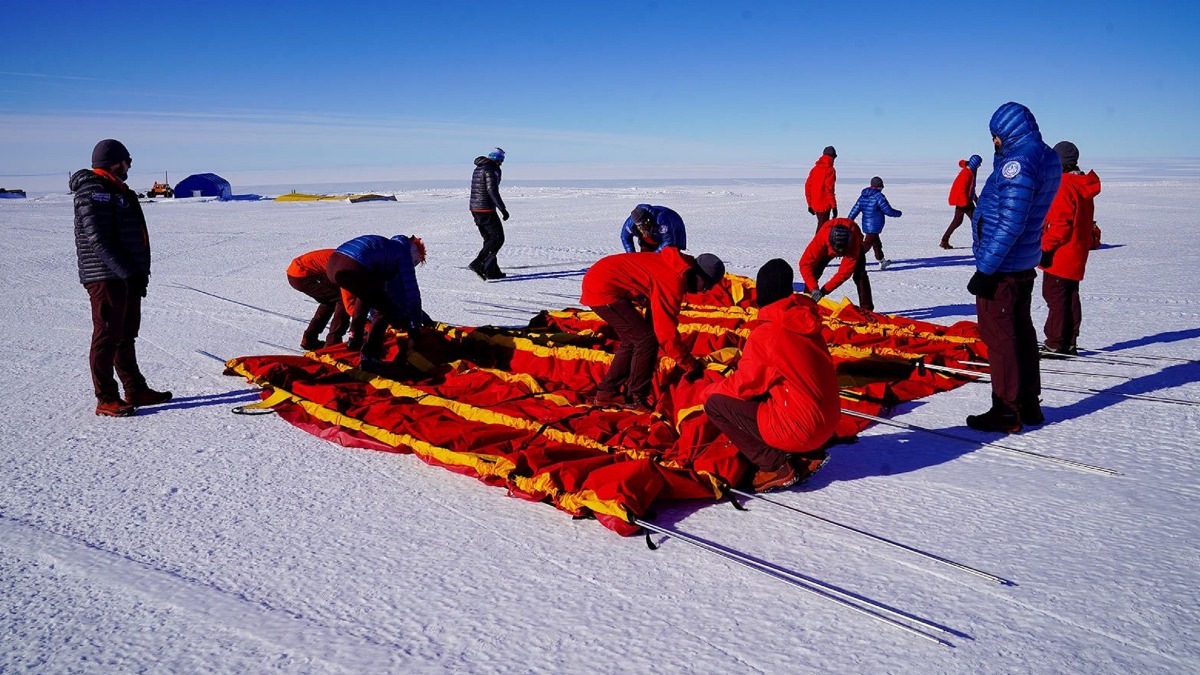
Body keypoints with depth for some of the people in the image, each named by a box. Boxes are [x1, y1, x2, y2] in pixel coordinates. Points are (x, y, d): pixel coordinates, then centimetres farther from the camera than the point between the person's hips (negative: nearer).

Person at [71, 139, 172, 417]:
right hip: (106, 277, -10)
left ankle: (135, 391, 22)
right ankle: (106, 399, 0)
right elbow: (97, 239, -20)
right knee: (107, 337, -5)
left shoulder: (117, 191, 20)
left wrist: (138, 271, 16)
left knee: (126, 336, 14)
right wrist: (128, 271, -22)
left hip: (126, 277, 10)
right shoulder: (93, 191, -11)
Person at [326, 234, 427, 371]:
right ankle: (369, 357, 1)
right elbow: (411, 290, 9)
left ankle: (355, 339, 36)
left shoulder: (388, 246, 35)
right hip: (353, 271, -9)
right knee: (386, 310, 9)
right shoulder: (404, 253, 13)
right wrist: (415, 325, 18)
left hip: (332, 264, 9)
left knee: (367, 294, 36)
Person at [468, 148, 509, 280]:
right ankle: (478, 263, -15)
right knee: (498, 238, -5)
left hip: (475, 209, 10)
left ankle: (492, 271, 15)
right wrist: (503, 209, -20)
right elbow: (492, 191, -21)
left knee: (489, 239, 15)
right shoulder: (491, 170, -12)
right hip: (486, 210, -10)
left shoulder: (478, 169, 17)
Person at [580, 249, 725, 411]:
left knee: (633, 340, 17)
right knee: (646, 339, -8)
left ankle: (607, 392, 24)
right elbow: (667, 333, -19)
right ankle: (636, 398, 2)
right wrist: (691, 365, -10)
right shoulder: (672, 282, -21)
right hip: (602, 290, -10)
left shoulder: (673, 267, 8)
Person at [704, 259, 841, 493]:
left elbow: (743, 385, -6)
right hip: (829, 423, 8)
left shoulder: (763, 335, -17)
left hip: (798, 430, -7)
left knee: (715, 405, 1)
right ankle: (808, 454, 14)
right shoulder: (807, 321, 4)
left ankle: (776, 466, -2)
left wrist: (713, 388, 15)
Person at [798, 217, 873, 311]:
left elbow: (845, 272, -42)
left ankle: (867, 309, -8)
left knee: (860, 275, -17)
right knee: (813, 272, -13)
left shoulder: (854, 243, -45)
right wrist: (814, 288, -53)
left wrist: (825, 290, -49)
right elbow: (805, 264, -42)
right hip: (827, 247, 1)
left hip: (852, 244, -1)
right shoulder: (820, 239, -45)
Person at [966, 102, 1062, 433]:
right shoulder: (1048, 157, 11)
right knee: (1021, 331, 17)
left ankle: (1006, 411, 4)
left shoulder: (1018, 161, -20)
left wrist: (985, 269, -21)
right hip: (1025, 263, 10)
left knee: (998, 336, -3)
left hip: (1001, 267, -10)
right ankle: (1028, 404, 26)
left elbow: (1009, 224, -24)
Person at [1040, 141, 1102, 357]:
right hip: (1078, 253, 9)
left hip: (1060, 255, -9)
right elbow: (1085, 221, 19)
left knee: (1055, 297, -4)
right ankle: (1069, 342, 18)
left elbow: (1060, 223, -22)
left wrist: (1046, 247, -19)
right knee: (1070, 296, 13)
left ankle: (1056, 343, -1)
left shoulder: (1064, 185, -16)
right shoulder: (1084, 185, 12)